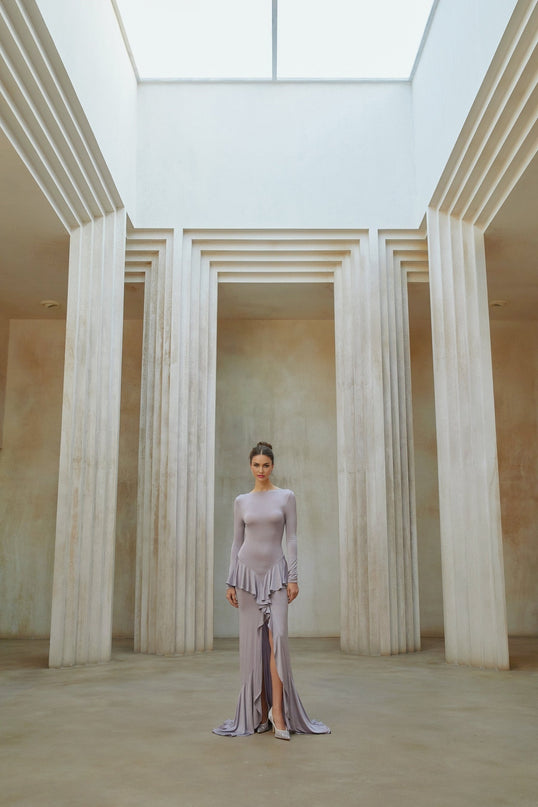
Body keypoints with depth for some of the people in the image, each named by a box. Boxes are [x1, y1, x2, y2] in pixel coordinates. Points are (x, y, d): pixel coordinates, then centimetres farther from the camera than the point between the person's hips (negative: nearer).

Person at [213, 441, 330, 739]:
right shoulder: (241, 501, 7)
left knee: (277, 638, -14)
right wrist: (231, 582, 2)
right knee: (252, 642, 4)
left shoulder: (286, 497, 2)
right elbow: (236, 542, 7)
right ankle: (259, 713, 13)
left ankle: (278, 713, -9)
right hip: (248, 571, 2)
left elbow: (292, 539, -1)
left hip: (276, 572, -2)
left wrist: (293, 577, -9)